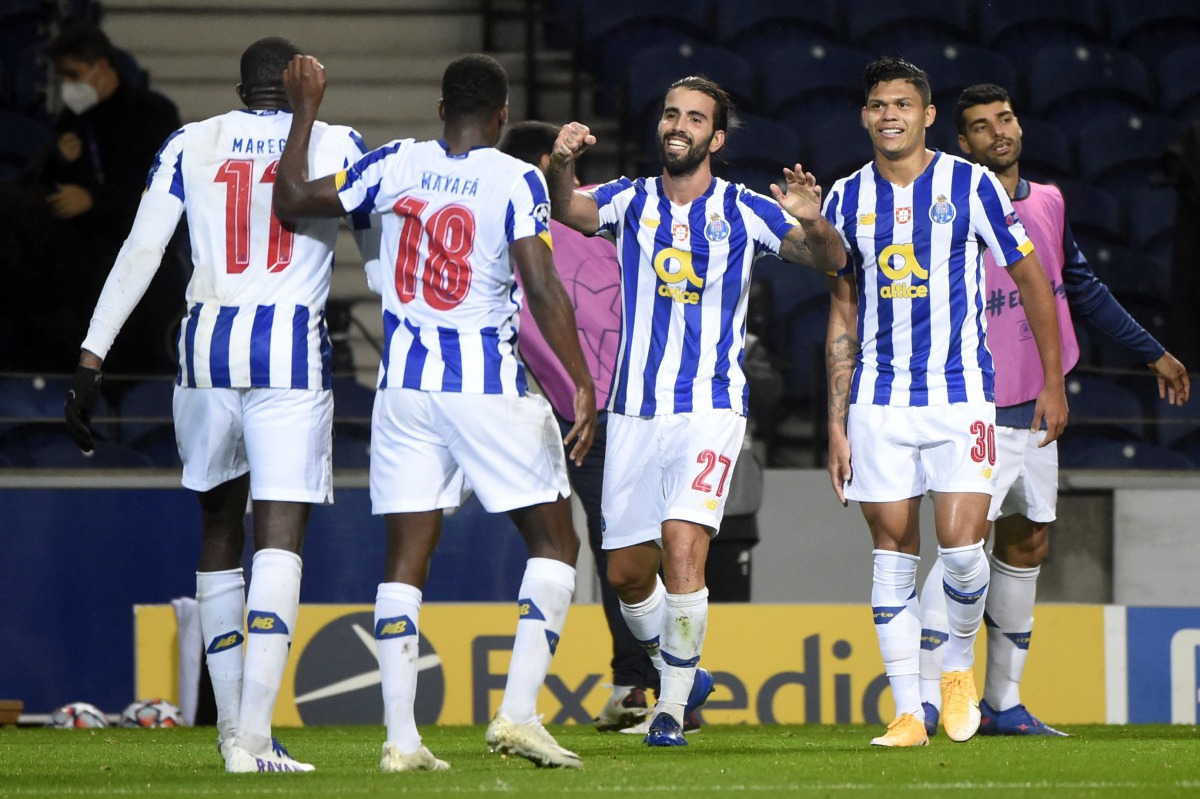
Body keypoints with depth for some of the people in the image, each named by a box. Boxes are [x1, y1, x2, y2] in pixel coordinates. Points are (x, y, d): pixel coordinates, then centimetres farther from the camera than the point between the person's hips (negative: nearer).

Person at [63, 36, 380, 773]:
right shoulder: (336, 147, 6)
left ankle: (233, 726, 21)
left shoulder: (191, 145, 10)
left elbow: (140, 254, 5)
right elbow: (379, 259, 9)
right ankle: (252, 735, -18)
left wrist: (92, 359, 6)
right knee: (280, 538, -6)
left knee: (221, 528, 18)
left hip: (208, 346, 3)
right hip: (292, 347, -3)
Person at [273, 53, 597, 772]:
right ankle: (519, 712, -6)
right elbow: (543, 289, -16)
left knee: (407, 558, 7)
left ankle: (401, 737, -2)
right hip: (489, 385, -4)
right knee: (555, 543, 8)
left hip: (405, 386, 4)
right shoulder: (516, 181, -8)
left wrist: (305, 110, 18)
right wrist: (582, 382, -14)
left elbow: (291, 200, 8)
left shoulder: (397, 166, 2)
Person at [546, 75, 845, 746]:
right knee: (628, 571, 7)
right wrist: (562, 165, -37)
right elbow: (573, 211, -15)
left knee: (683, 548, -19)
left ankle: (673, 707, -9)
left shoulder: (743, 212, 0)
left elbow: (830, 260, -8)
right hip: (635, 411, 3)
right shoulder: (632, 201, 5)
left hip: (711, 408, -3)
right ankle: (681, 674, 31)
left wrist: (813, 223, -31)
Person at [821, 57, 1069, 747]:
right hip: (879, 400, 3)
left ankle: (960, 665, 14)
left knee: (961, 548, -13)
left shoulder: (971, 187, -3)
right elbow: (843, 316, 12)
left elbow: (1032, 278, 6)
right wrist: (837, 422, 9)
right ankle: (908, 715, 4)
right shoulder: (847, 200, 6)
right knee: (894, 551, 1)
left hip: (960, 394, -3)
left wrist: (1054, 382, 6)